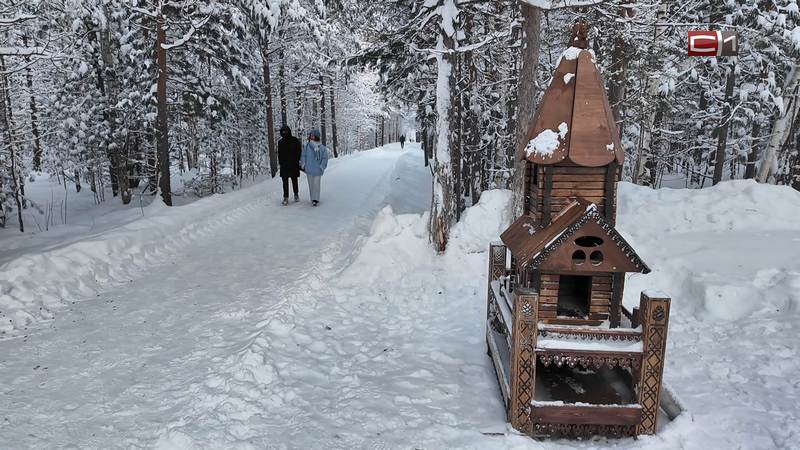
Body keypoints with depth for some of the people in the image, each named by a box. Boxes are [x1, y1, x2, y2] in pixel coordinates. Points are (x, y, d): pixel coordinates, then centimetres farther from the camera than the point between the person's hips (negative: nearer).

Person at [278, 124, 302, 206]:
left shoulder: (295, 140, -1)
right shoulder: (280, 142, 7)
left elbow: (299, 152, -1)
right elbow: (279, 153, 12)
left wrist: (298, 162, -9)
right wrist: (280, 162, 2)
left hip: (293, 165, -2)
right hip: (284, 165, 2)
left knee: (294, 181, 8)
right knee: (285, 182, -1)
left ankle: (296, 195, 25)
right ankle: (286, 198, 1)